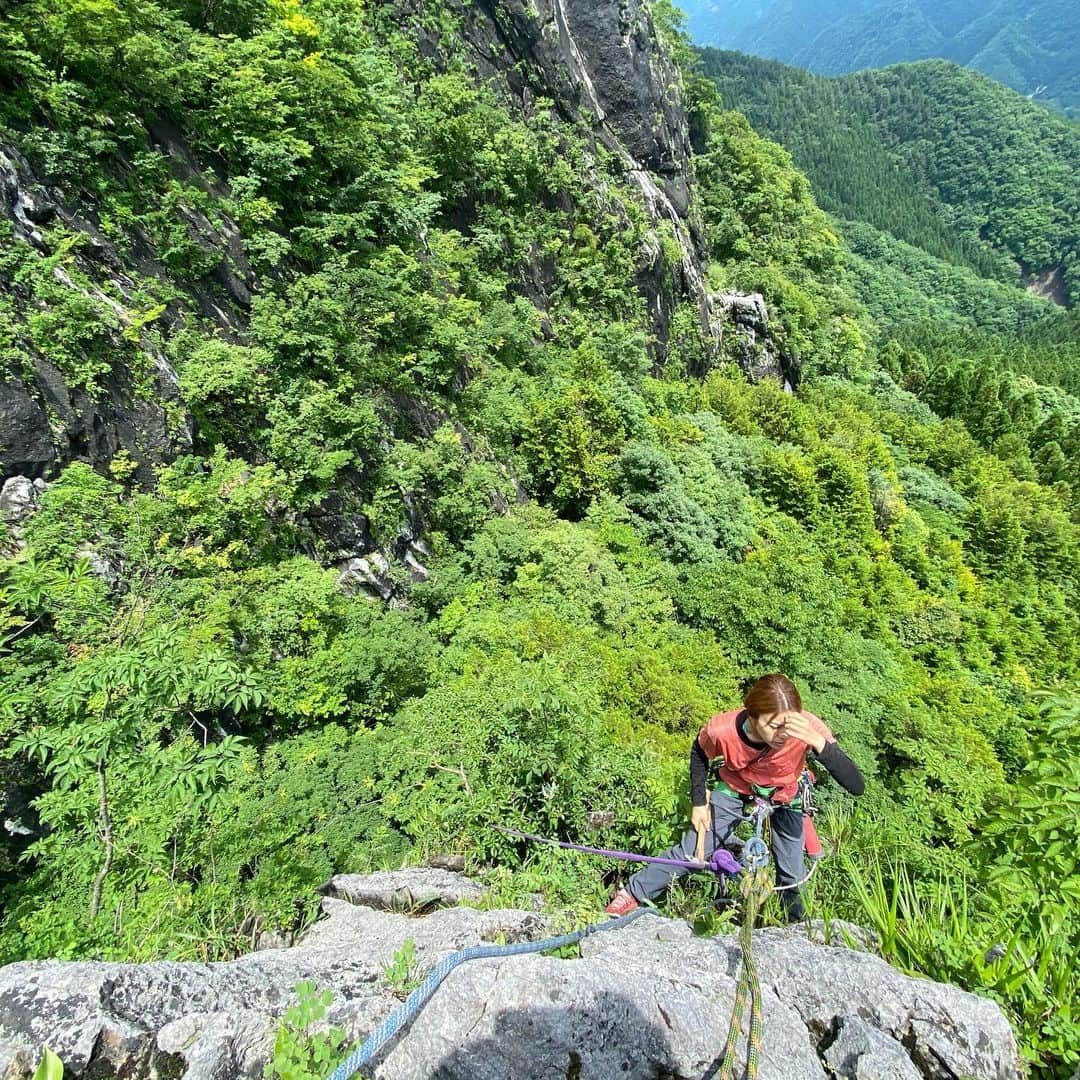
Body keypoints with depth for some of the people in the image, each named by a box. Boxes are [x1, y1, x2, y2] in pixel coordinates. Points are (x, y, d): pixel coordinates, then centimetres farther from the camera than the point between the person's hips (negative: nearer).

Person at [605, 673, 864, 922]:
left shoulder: (807, 728, -39)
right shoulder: (722, 729, -37)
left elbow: (856, 786, -42)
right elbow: (699, 753, -11)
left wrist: (816, 740, -56)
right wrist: (698, 803, -6)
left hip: (784, 796, 1)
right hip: (735, 790, 0)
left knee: (792, 874, 7)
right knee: (691, 851, -1)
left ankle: (798, 923, 40)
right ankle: (633, 893, 20)